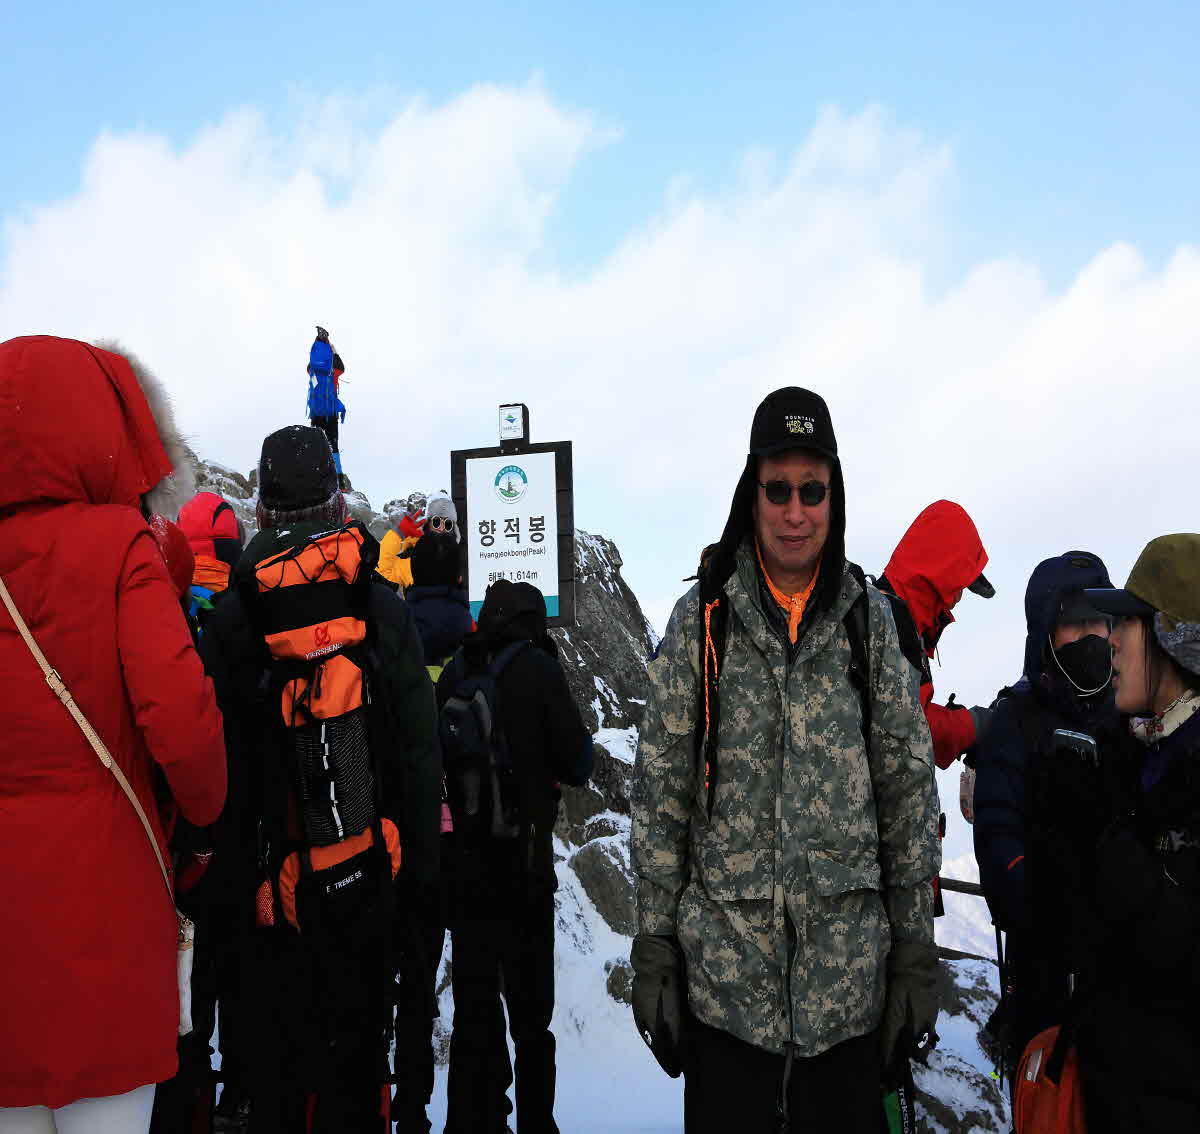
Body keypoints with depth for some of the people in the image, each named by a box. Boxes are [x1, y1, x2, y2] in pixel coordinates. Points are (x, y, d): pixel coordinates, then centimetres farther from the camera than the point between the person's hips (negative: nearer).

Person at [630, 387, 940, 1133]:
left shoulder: (871, 618, 2)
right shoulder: (702, 619, -2)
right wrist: (653, 950, -2)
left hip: (850, 979, 1)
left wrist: (917, 955, 2)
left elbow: (910, 792, 4)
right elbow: (660, 792, -1)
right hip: (723, 971, -1)